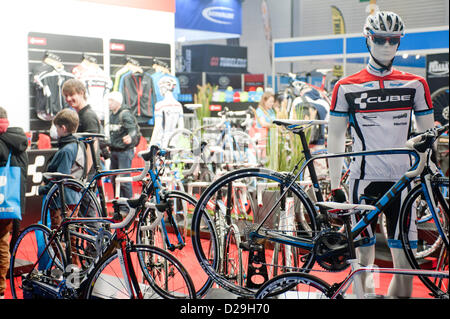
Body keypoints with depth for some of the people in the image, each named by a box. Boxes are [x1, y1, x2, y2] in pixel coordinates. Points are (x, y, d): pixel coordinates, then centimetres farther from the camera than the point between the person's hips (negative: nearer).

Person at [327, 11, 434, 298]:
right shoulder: (347, 87, 5)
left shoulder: (415, 84, 9)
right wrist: (335, 186, 2)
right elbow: (336, 137, 6)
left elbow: (428, 134, 13)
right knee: (365, 258, 2)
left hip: (403, 180, 1)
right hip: (364, 179, -1)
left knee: (405, 262, 0)